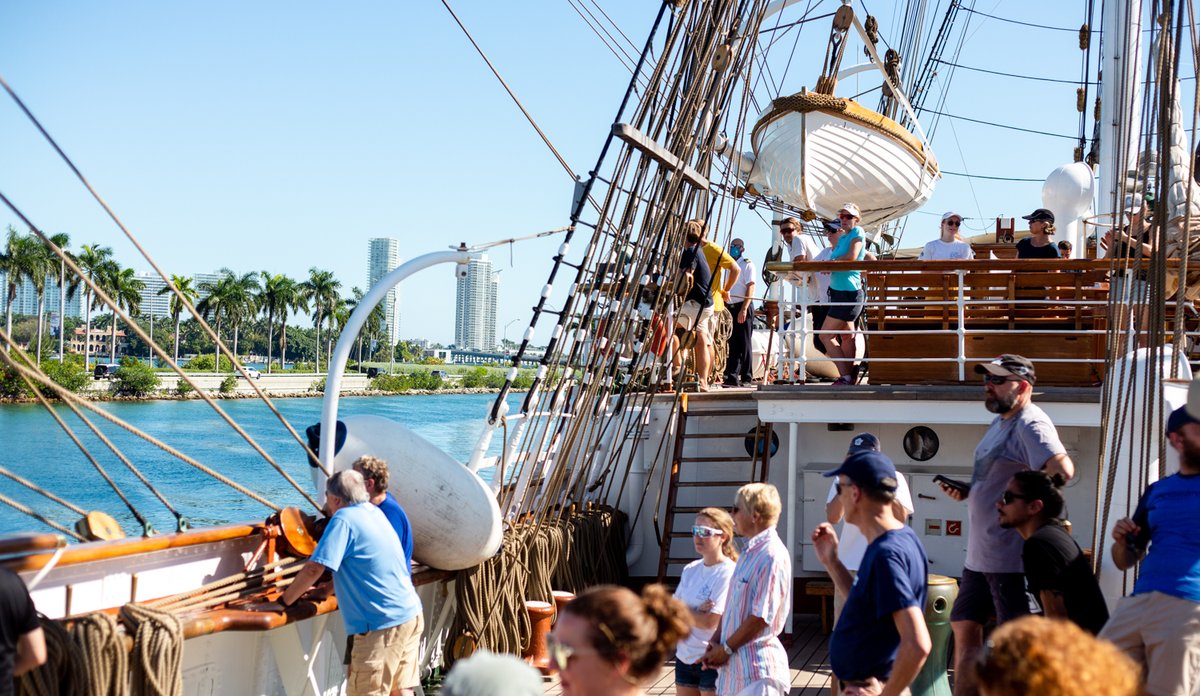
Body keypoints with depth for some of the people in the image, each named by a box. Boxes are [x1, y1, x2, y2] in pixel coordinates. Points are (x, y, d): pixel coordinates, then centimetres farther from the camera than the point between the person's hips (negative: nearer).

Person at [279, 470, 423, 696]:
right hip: (411, 615, 9)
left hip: (382, 625, -9)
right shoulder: (374, 512, 13)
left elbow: (314, 569, -17)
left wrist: (284, 600, -5)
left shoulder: (344, 519, -13)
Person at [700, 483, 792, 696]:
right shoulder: (750, 553, 13)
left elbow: (761, 617, -20)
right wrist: (715, 641, 7)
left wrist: (726, 649, -12)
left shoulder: (772, 556, -18)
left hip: (759, 665, -10)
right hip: (735, 661, 10)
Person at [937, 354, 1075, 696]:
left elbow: (1062, 469, -33)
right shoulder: (1000, 422, 15)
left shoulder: (1031, 425, -16)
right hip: (981, 554, 11)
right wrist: (967, 491, 8)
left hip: (1011, 555, -11)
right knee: (964, 627, 16)